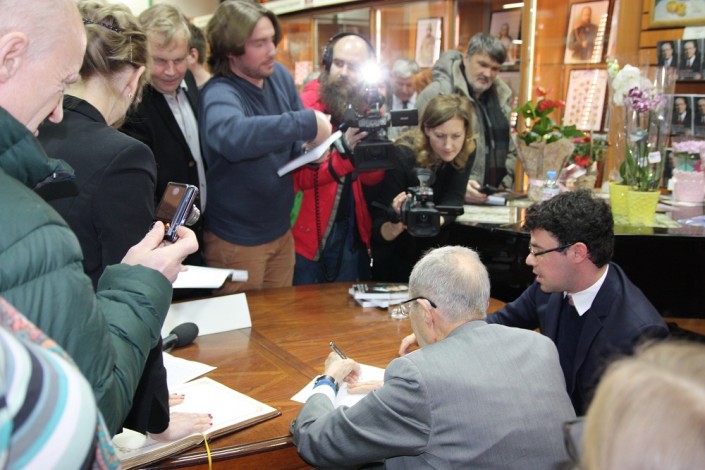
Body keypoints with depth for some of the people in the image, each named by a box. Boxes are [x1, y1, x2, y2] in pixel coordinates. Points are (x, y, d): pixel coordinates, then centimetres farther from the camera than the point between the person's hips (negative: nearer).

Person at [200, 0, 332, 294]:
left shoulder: (279, 75, -2)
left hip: (281, 230, 6)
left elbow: (295, 147, 9)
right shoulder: (220, 94, -23)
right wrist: (306, 123, -41)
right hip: (237, 240, -6)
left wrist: (312, 148, -14)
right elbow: (232, 136, -47)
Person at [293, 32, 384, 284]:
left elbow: (372, 179, 0)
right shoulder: (304, 107, -15)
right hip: (306, 231, -5)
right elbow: (293, 178, -21)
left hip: (350, 229, 5)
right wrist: (343, 153, -33)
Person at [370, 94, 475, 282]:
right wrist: (396, 226, -50)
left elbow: (452, 200, -23)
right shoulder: (402, 156, -28)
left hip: (432, 248, 4)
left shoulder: (465, 152, -15)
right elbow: (378, 227, -28)